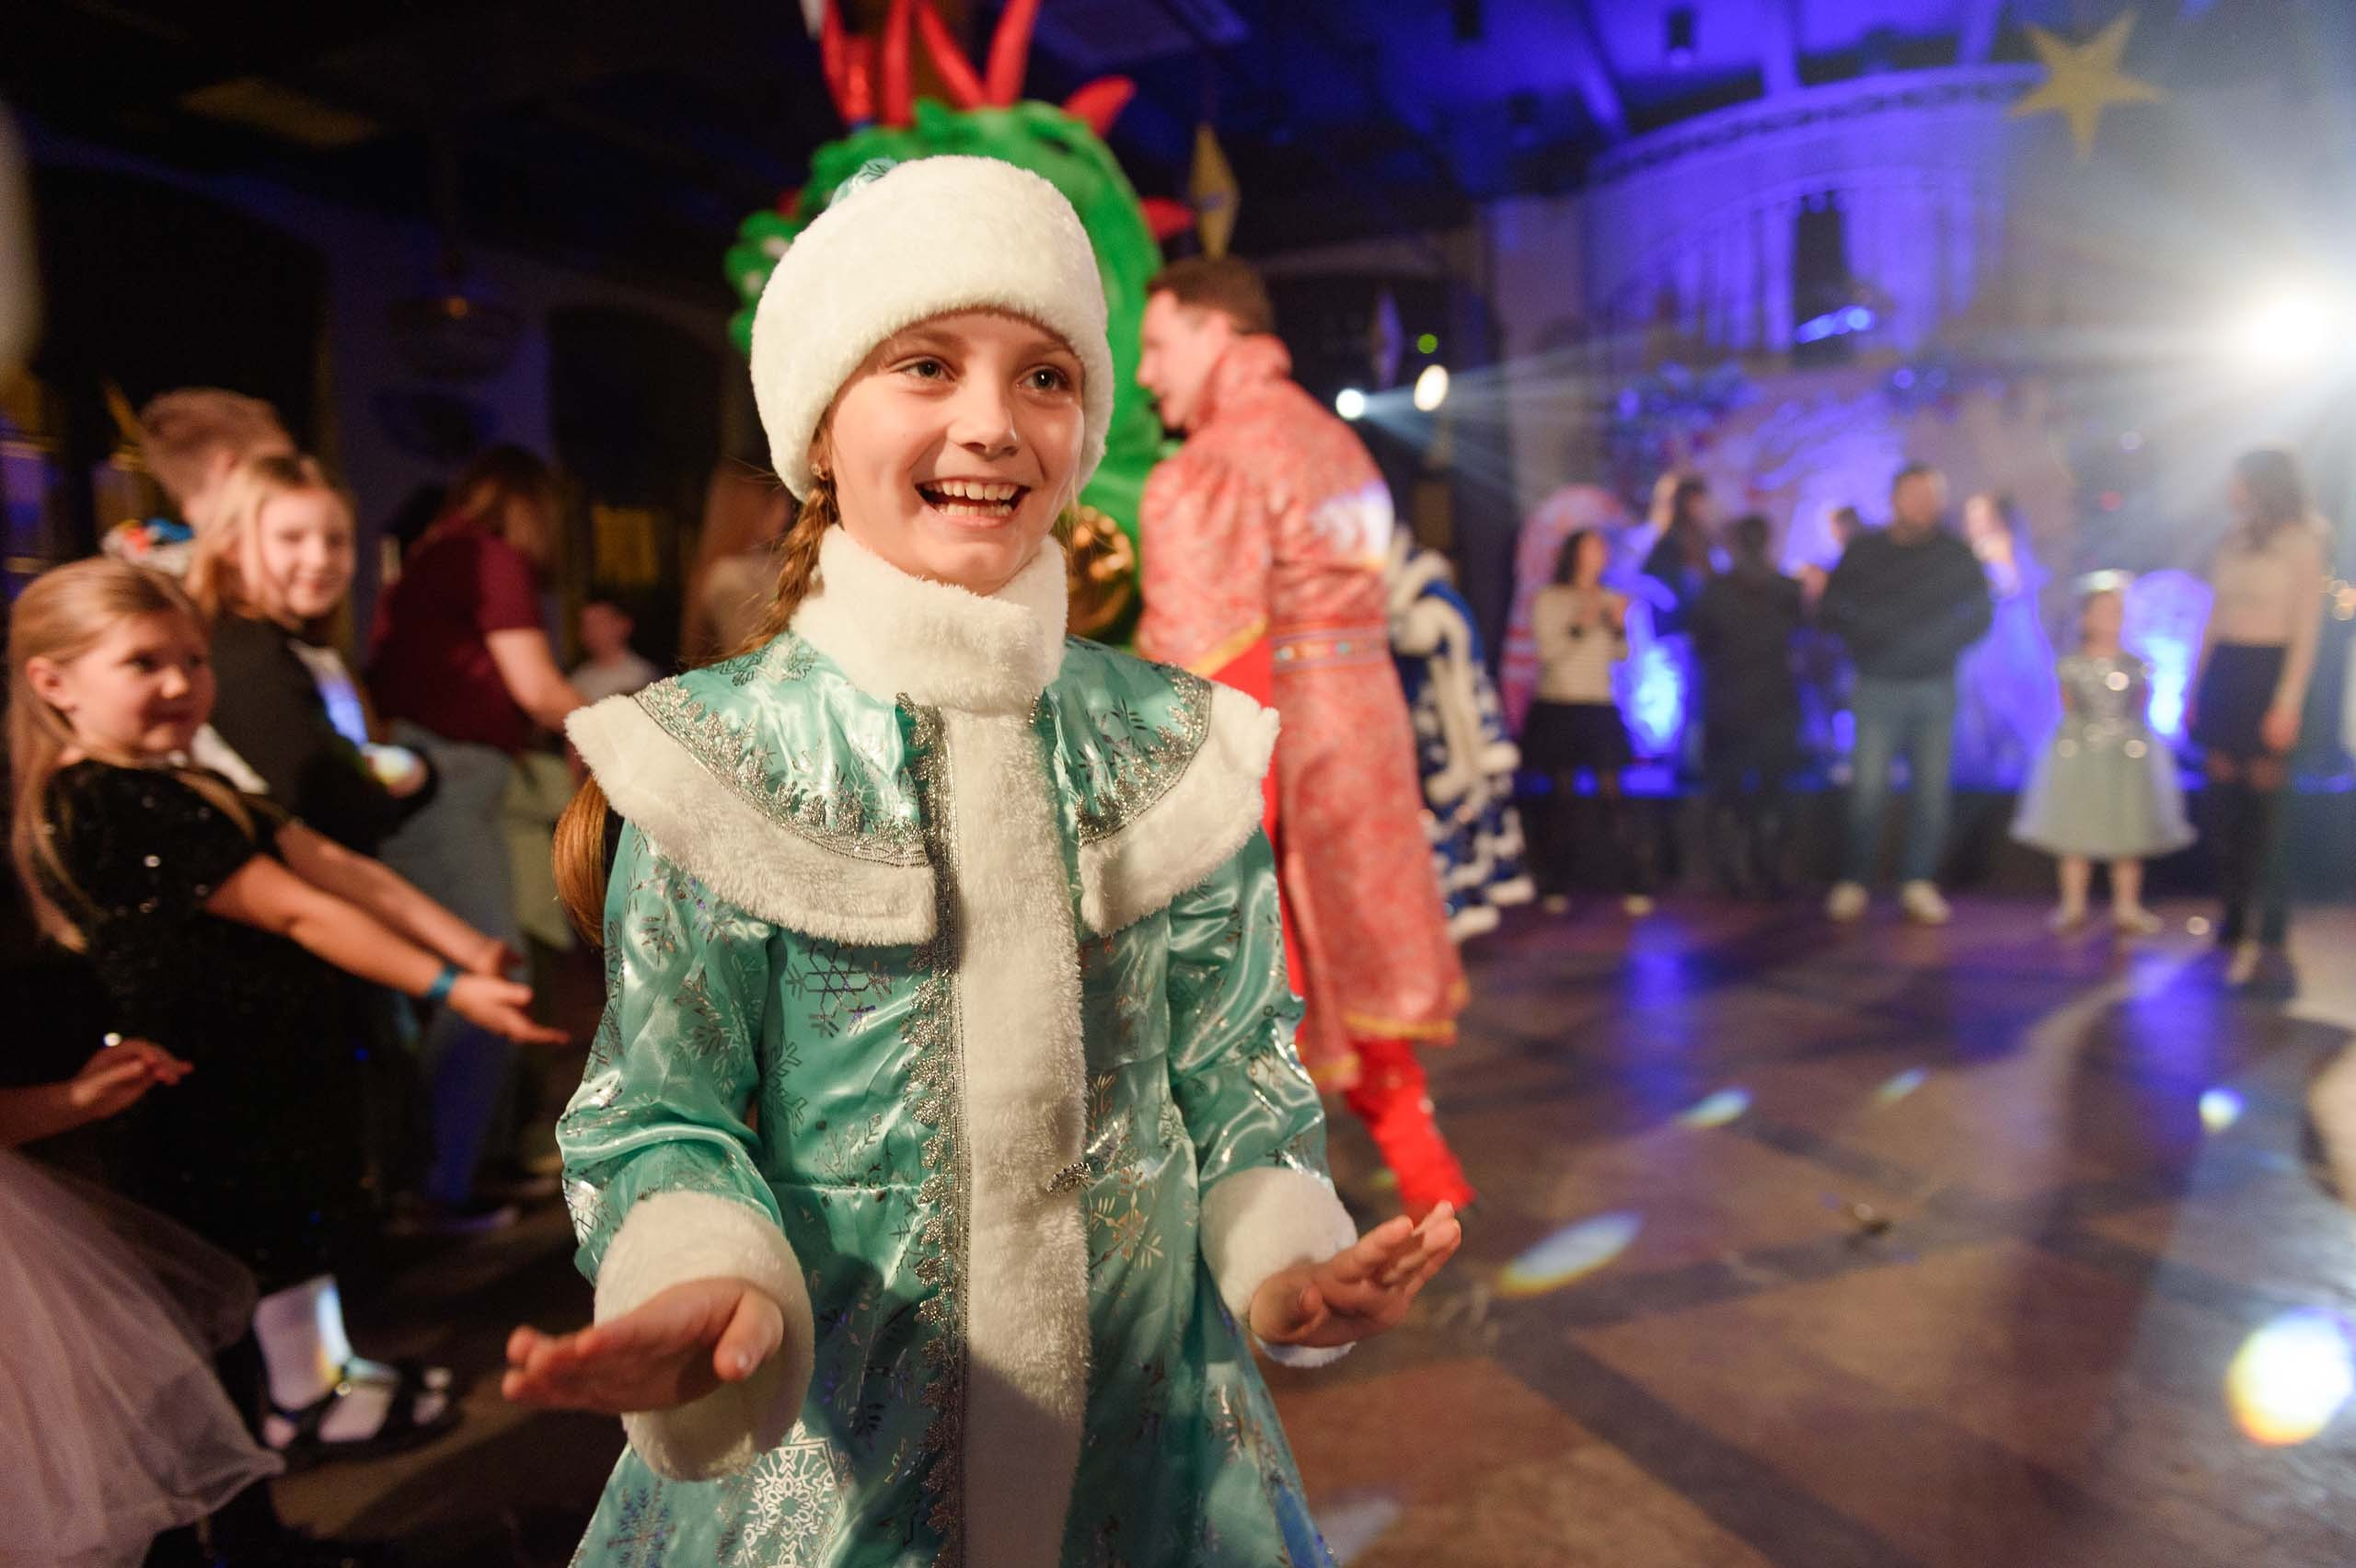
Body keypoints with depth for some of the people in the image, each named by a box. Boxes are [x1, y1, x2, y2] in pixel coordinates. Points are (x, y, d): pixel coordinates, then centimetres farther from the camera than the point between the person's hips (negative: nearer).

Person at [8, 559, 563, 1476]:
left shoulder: (192, 790, 8)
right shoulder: (110, 806, -24)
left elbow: (337, 868, -2)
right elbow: (299, 912, -27)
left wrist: (465, 945, -9)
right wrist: (449, 987, -27)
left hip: (271, 1068, 10)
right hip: (227, 1090, -10)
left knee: (307, 1218, 24)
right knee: (279, 1239, 10)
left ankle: (326, 1367, 44)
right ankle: (303, 1404, 31)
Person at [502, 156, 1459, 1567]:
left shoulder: (1175, 746, -5)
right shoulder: (719, 757, -12)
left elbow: (1237, 1063, 3)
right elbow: (661, 1116, -6)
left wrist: (1286, 1256, -13)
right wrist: (708, 1280, -26)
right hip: (826, 1445, -2)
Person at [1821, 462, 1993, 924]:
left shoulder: (1956, 555, 6)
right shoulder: (1862, 552, 4)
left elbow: (1979, 615, 8)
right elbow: (1831, 608, 5)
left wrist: (1941, 644, -7)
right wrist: (1868, 637, -10)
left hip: (1935, 688, 2)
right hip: (1878, 689, -1)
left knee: (1931, 789, 0)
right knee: (1868, 787, -6)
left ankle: (1918, 884, 9)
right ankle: (1852, 883, 2)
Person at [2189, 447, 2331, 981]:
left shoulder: (2300, 544, -5)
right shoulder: (2232, 544, 12)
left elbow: (2307, 630, -10)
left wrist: (2288, 703, -16)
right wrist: (2196, 690, 12)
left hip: (2268, 674, -6)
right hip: (2222, 674, 6)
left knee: (2260, 805, -4)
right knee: (2224, 804, 6)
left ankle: (2268, 930, 6)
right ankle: (2234, 922, 15)